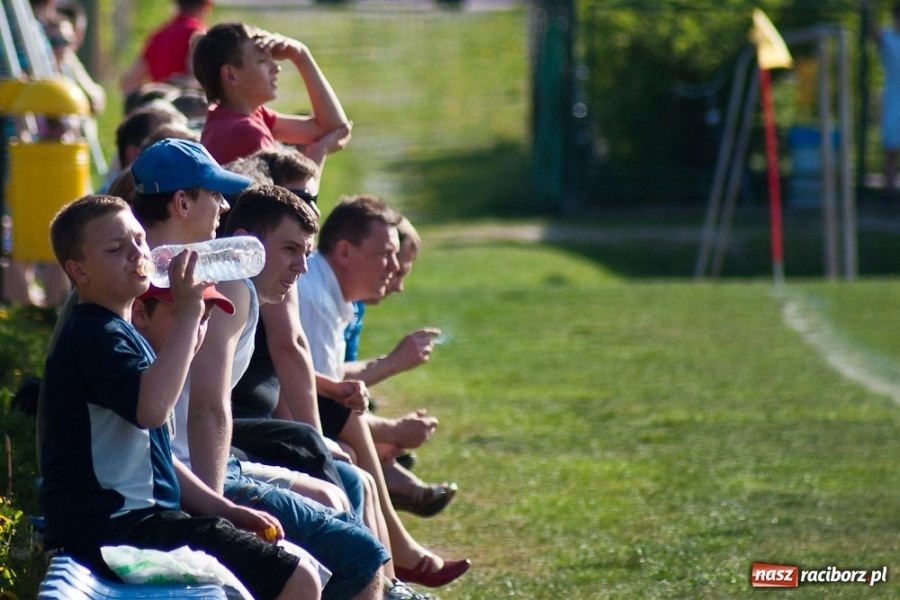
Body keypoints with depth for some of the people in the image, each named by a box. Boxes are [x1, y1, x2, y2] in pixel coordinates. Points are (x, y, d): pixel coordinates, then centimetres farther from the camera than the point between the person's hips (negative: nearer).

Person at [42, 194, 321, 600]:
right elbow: (151, 408, -34)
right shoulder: (94, 336, -13)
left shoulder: (120, 334, 20)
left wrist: (225, 510, 15)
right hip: (113, 526, -11)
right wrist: (188, 313, -29)